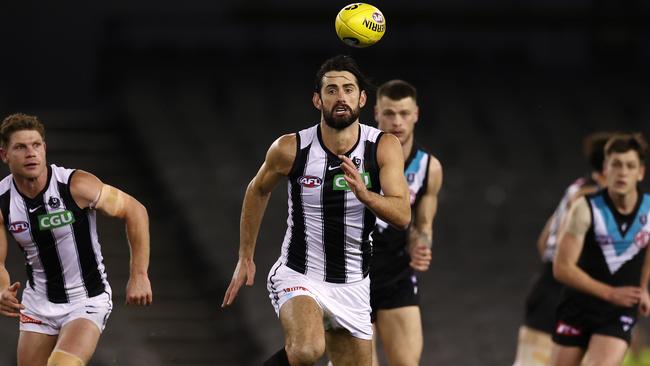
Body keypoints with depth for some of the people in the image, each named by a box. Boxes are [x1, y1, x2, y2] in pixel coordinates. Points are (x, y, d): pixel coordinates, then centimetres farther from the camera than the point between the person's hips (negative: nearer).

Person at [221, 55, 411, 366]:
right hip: (298, 277, -3)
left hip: (352, 287, 4)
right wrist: (245, 258, 12)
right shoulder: (291, 149, -11)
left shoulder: (384, 147, -8)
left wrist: (364, 194, -37)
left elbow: (402, 216, -18)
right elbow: (258, 190, 10)